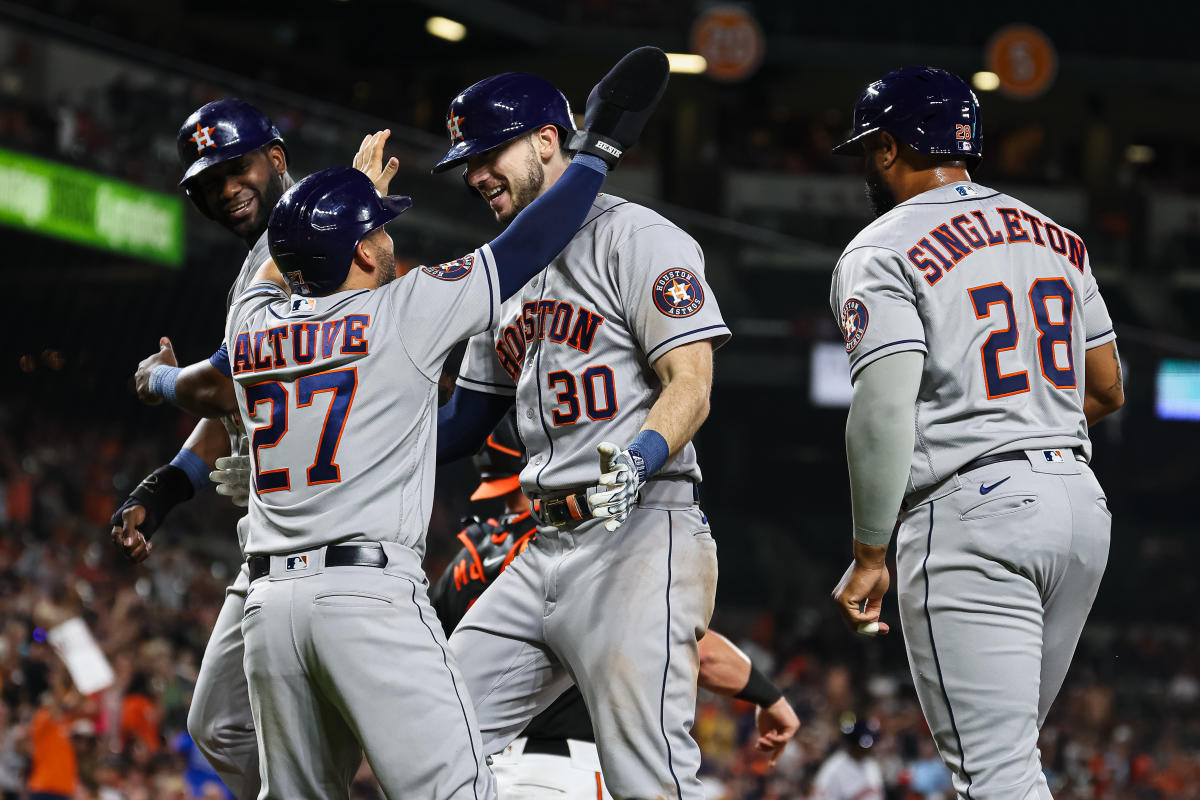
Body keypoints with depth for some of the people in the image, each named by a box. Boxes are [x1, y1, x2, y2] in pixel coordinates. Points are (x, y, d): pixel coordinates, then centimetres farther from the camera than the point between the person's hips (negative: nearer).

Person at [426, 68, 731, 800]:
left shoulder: (636, 238, -2)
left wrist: (636, 462, -30)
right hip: (547, 549, 9)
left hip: (640, 542, -9)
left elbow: (690, 386, -11)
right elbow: (464, 423, 28)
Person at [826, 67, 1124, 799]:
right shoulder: (1057, 239, 16)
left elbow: (884, 413, -15)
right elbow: (1107, 390, 19)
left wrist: (869, 556, -11)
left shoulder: (883, 253, -5)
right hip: (1080, 502, 8)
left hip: (970, 517, -7)